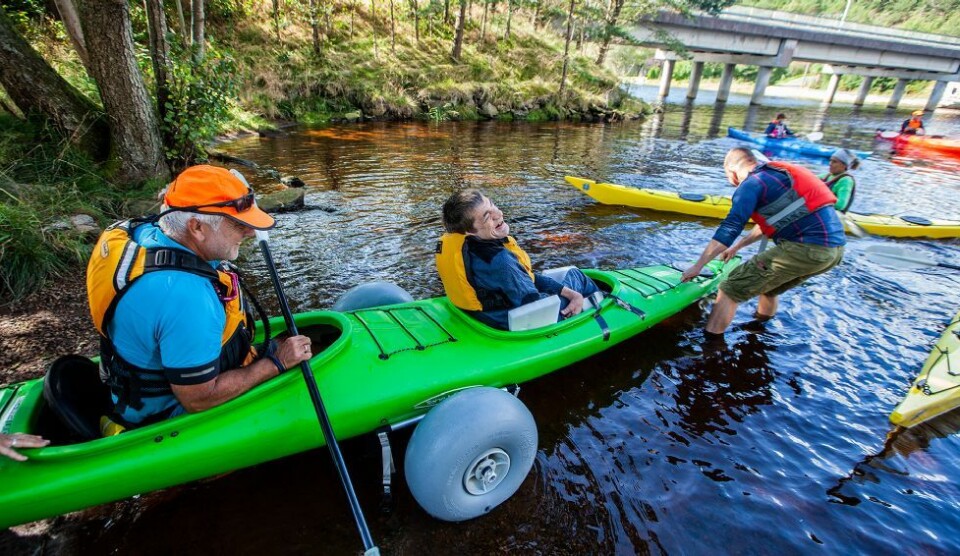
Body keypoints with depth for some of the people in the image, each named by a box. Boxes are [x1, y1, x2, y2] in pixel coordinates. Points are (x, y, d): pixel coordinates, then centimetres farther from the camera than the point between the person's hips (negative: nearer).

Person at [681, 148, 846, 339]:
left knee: (731, 289, -7)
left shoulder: (752, 183, -4)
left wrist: (697, 266, -8)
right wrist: (737, 247, 43)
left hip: (806, 247, -9)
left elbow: (729, 229, -12)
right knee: (767, 287, 29)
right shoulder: (776, 174, 23)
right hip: (834, 247, 9)